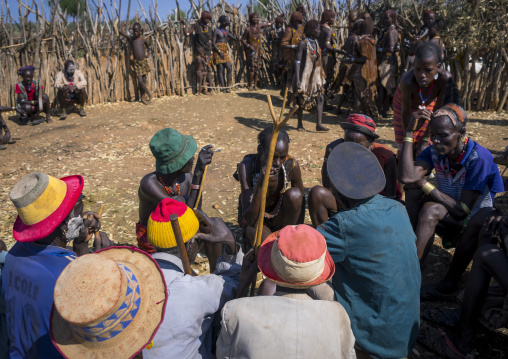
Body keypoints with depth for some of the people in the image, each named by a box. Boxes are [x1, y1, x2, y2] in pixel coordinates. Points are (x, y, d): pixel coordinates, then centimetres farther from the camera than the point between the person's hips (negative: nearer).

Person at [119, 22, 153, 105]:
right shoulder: (130, 38, -3)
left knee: (144, 81, 6)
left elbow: (148, 48, 24)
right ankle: (149, 94, 9)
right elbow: (120, 31, -13)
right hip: (136, 63, -2)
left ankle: (143, 98, 19)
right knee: (140, 81, -11)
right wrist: (124, 24, 3)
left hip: (144, 62, 2)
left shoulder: (143, 40, 3)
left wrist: (147, 54, 8)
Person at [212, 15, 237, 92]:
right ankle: (223, 88, -4)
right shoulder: (217, 30, -4)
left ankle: (228, 86, 1)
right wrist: (219, 51, -17)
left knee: (229, 69, -4)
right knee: (220, 70, -5)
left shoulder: (226, 31, 17)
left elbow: (234, 38, 16)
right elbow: (213, 43, -9)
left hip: (225, 52, 7)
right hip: (218, 52, -7)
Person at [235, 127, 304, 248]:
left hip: (279, 218, 3)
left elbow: (300, 201, -4)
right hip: (253, 217, -3)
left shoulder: (291, 165, -22)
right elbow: (250, 220, -34)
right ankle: (250, 236, 2)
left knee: (294, 194, -28)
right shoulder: (246, 166, -30)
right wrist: (260, 185, -48)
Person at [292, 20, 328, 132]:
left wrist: (322, 76, 18)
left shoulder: (316, 43, 11)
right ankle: (300, 124, 18)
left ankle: (319, 124, -6)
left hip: (316, 76, 7)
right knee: (301, 100, 4)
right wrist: (297, 79, -22)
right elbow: (297, 61, -15)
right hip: (305, 75, -7)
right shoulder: (303, 43, -11)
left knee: (320, 98, -5)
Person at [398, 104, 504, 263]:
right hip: (447, 216, 5)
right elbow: (407, 177, -29)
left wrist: (424, 183, -24)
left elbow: (463, 210, -26)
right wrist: (410, 131, -26)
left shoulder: (479, 158, -25)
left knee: (431, 210, -32)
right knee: (412, 191, -20)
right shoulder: (434, 151, -9)